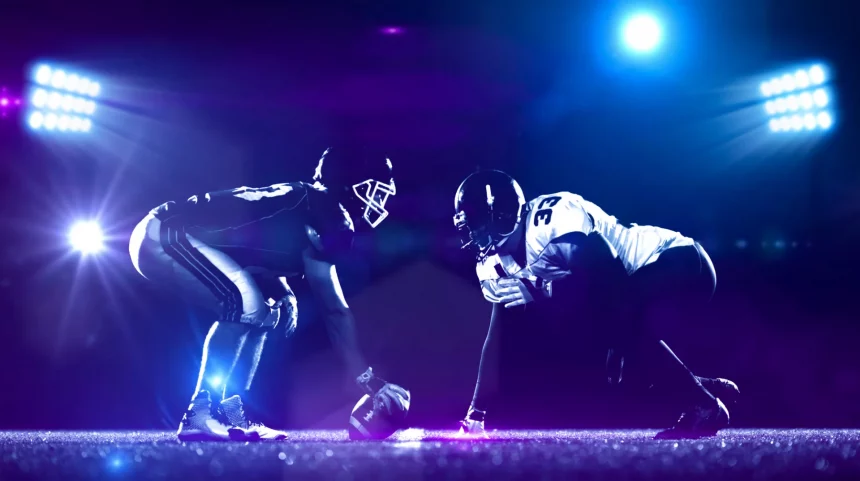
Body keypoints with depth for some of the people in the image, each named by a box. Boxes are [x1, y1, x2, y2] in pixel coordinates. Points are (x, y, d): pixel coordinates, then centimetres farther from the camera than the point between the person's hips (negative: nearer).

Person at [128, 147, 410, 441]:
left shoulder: (303, 203, 15)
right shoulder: (325, 213, -15)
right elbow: (334, 309, -15)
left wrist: (284, 295, 4)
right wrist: (369, 380, -12)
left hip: (166, 239, 10)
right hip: (163, 236, -10)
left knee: (260, 311, 11)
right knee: (245, 303, -24)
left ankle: (229, 414, 8)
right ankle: (199, 415, -17)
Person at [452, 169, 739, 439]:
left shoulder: (553, 219, -29)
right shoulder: (495, 265, -2)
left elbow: (616, 284, -29)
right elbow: (497, 336, 4)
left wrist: (618, 349, -26)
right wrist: (477, 411, 1)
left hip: (681, 262, -9)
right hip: (644, 281, 9)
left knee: (624, 324, -29)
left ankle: (704, 405, -15)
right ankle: (712, 390, 14)